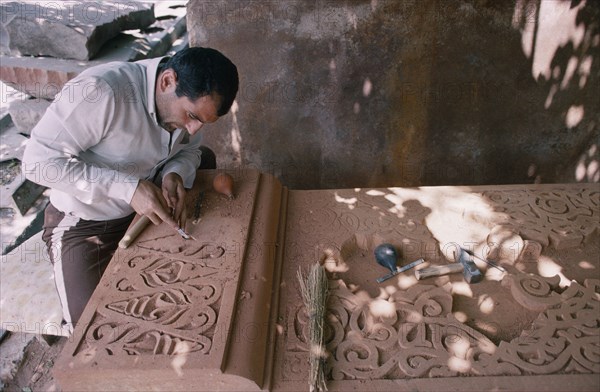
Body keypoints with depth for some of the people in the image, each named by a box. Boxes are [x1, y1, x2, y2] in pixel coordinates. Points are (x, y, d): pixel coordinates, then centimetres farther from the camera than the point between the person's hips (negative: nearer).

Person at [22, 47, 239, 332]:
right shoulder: (100, 91, -33)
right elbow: (37, 160, -30)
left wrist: (175, 173, -20)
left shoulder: (191, 98, -12)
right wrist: (128, 187, -37)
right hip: (83, 224, -6)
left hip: (147, 209, 6)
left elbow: (189, 149, 4)